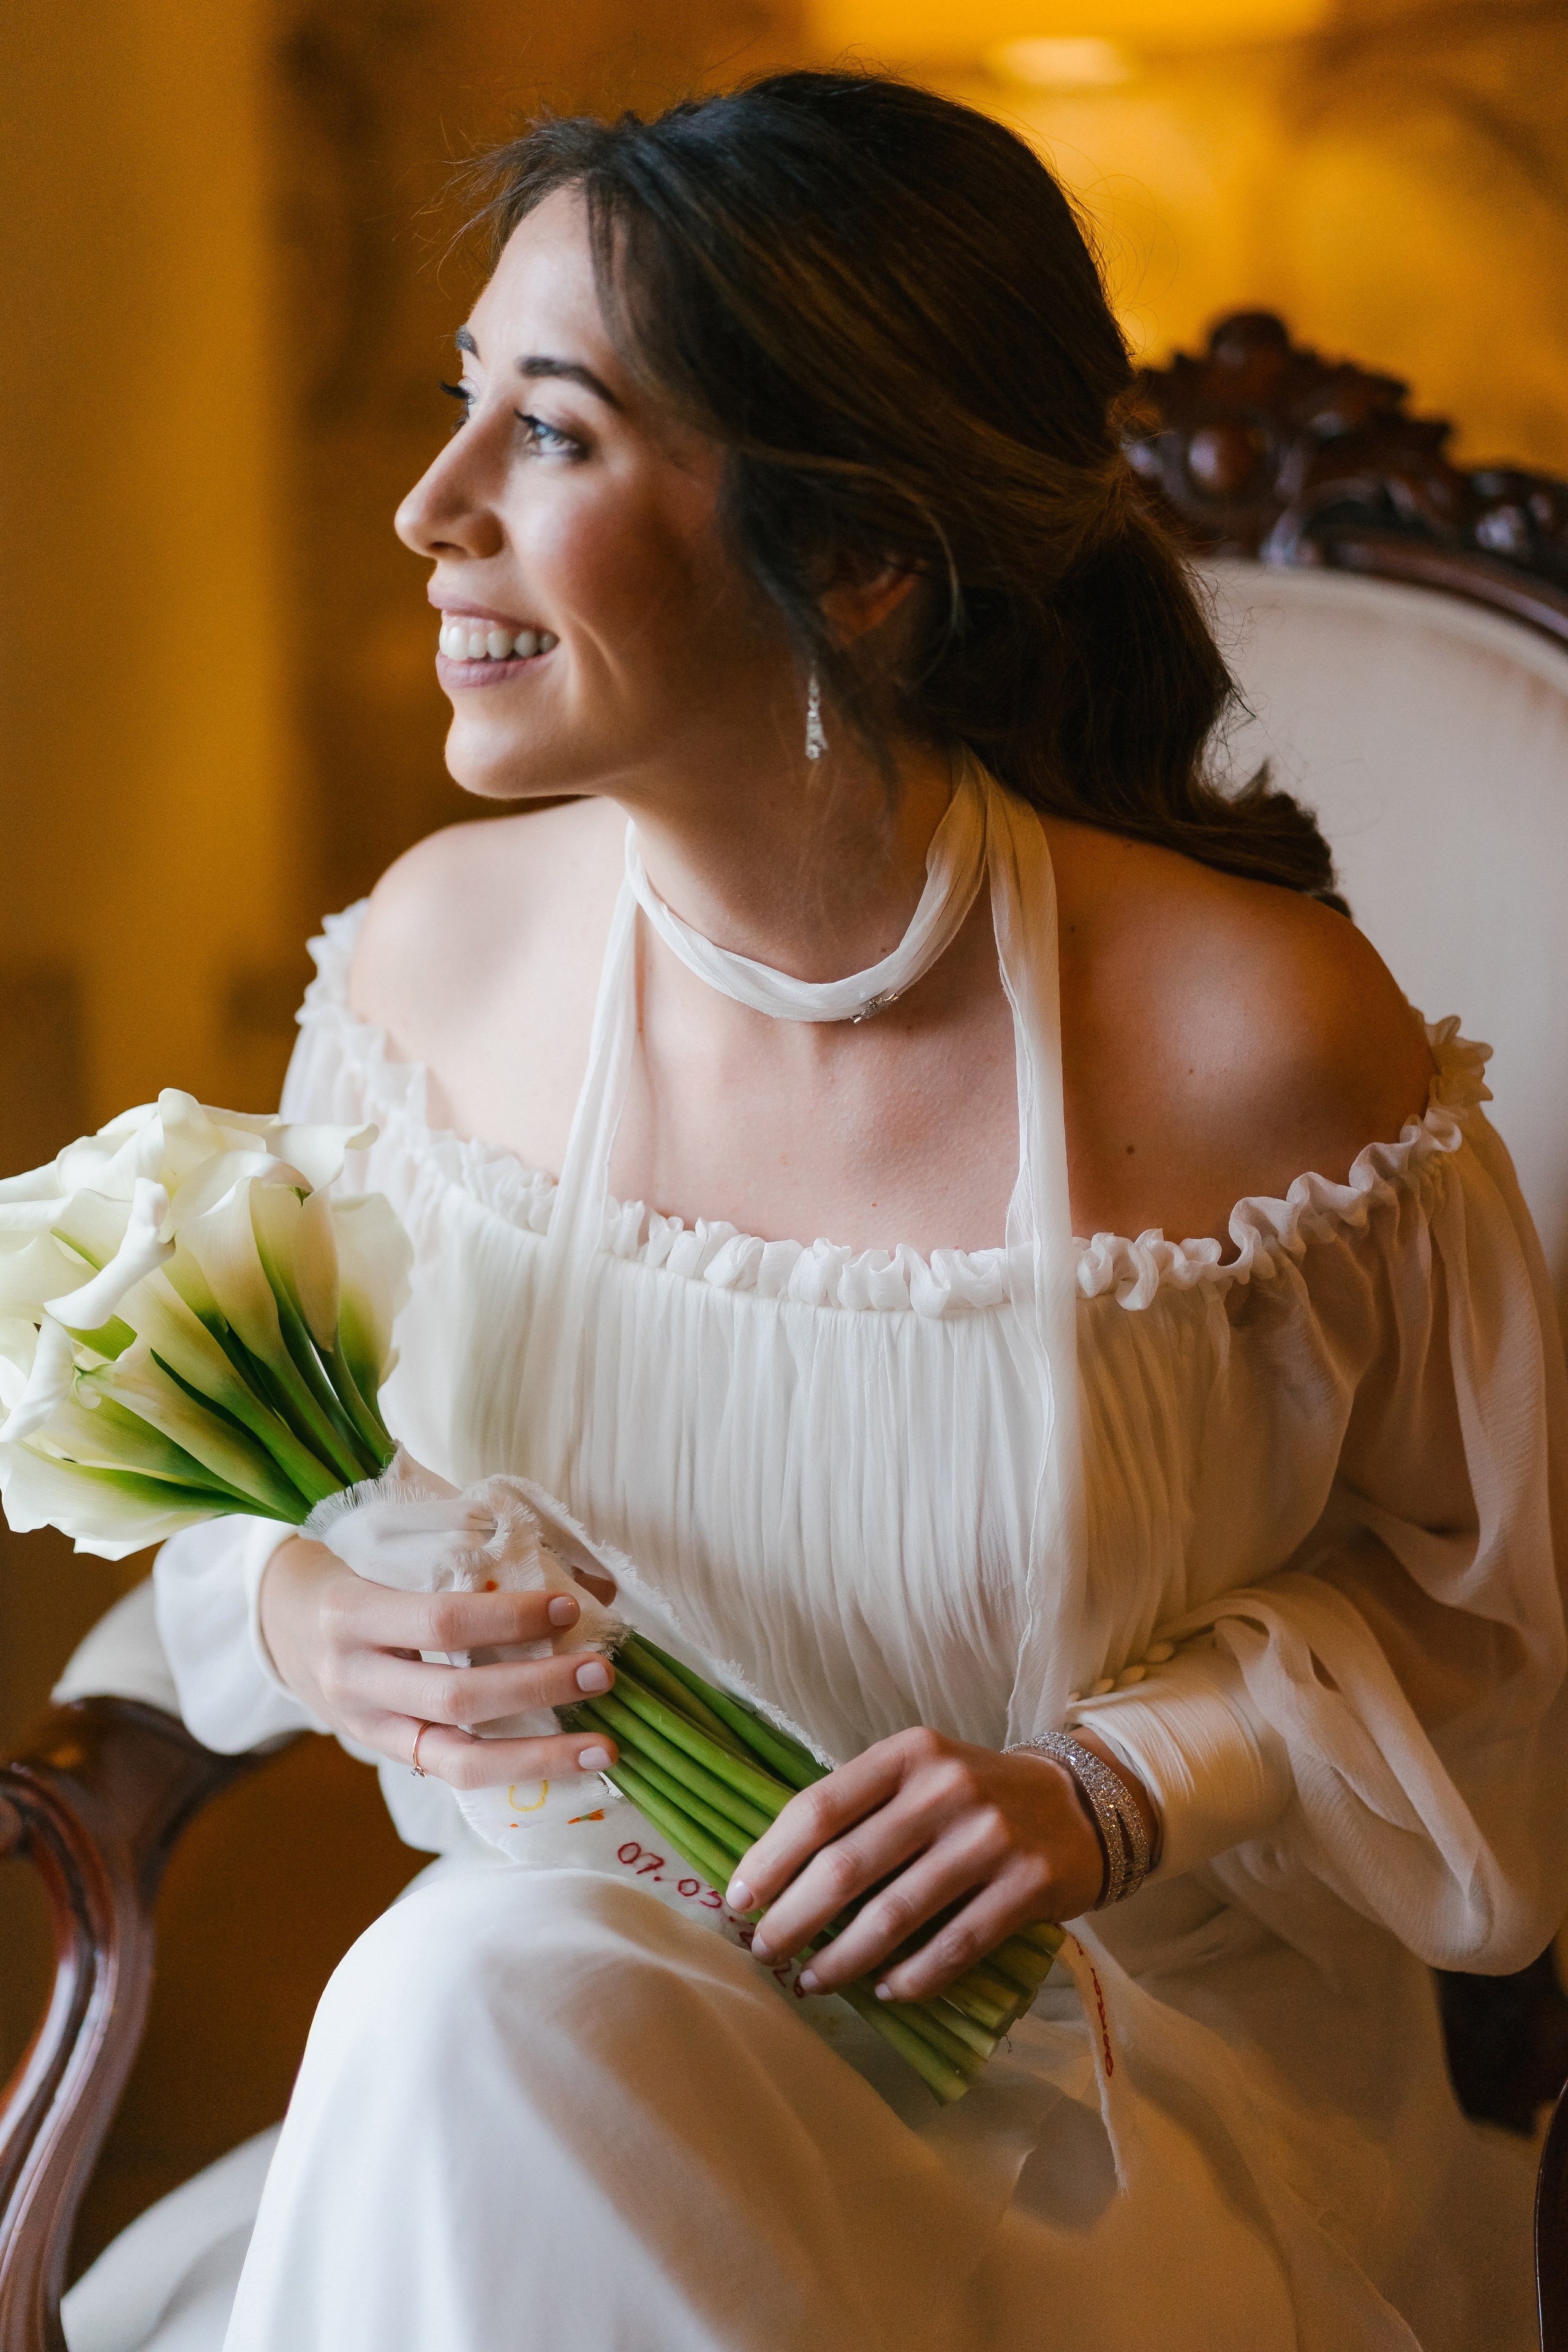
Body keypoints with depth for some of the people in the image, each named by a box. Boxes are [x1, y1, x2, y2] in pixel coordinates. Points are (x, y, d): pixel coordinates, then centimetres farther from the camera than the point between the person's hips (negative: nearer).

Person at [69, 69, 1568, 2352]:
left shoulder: (1255, 1030, -17)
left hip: (1144, 2081, -3)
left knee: (500, 2016, -29)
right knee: (470, 1992, -30)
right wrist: (298, 1609, -11)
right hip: (569, 2005, 3)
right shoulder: (435, 946, -5)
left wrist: (1127, 1781, -18)